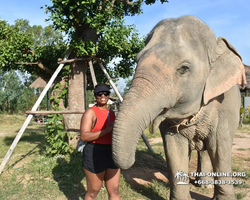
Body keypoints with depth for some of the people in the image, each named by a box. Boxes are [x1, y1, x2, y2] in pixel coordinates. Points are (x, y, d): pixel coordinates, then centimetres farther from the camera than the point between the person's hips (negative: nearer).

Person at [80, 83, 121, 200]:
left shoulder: (111, 113, 12)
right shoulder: (90, 112, -10)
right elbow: (84, 136, -21)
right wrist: (106, 130, -25)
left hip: (111, 153, 7)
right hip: (95, 154, -6)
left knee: (114, 191, 9)